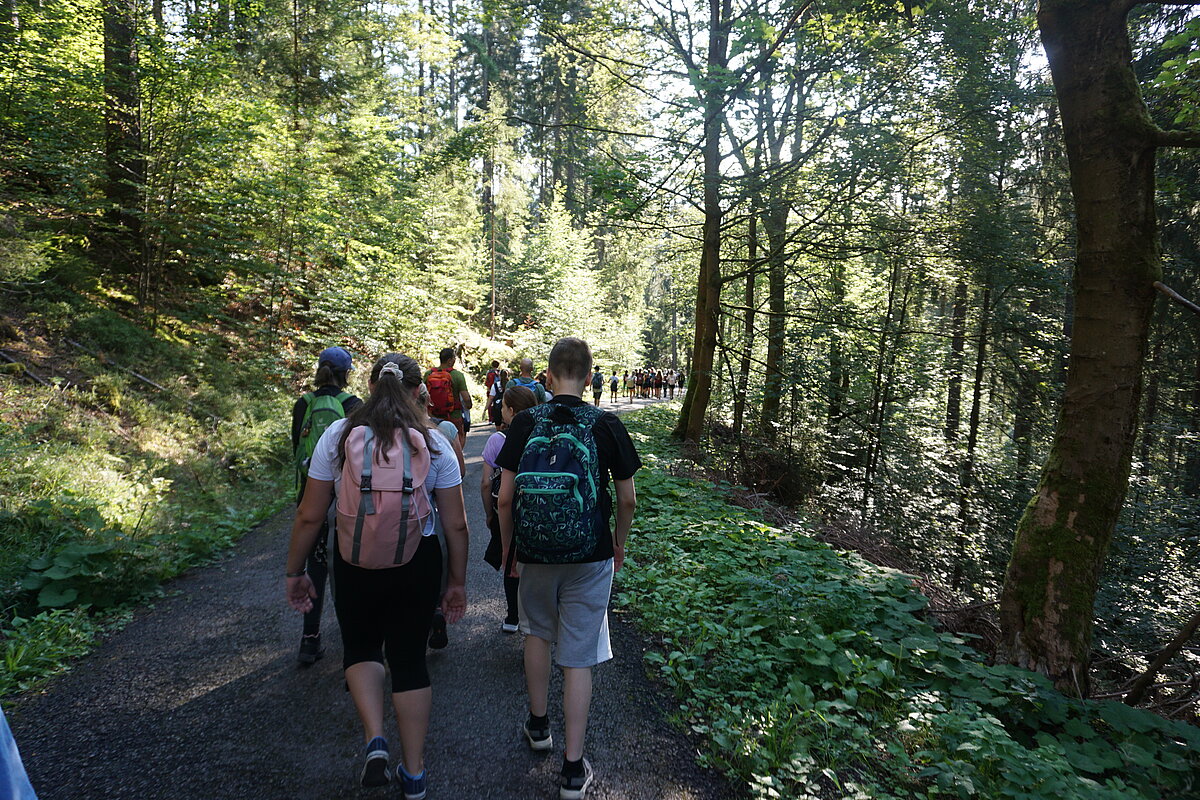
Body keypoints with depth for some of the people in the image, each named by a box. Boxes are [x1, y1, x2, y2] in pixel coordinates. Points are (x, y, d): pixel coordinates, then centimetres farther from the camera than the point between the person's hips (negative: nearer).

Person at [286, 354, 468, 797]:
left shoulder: (338, 435, -8)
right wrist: (458, 582, 8)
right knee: (409, 658, 16)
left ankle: (375, 739, 7)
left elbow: (309, 515, -4)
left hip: (354, 566, 0)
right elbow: (456, 523, -4)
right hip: (418, 565, 0)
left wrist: (295, 571, 10)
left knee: (360, 647, 25)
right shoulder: (433, 443, -7)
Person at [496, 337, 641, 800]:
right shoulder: (606, 425, -8)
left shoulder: (525, 423, -7)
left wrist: (507, 548, 10)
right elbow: (628, 500, -2)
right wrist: (619, 545, 15)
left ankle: (538, 725, 41)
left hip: (534, 552, 1)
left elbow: (504, 498, -5)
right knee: (579, 658, 8)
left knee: (538, 632, 26)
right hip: (590, 556, -1)